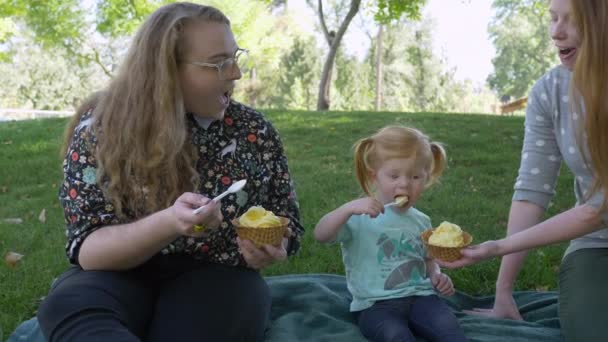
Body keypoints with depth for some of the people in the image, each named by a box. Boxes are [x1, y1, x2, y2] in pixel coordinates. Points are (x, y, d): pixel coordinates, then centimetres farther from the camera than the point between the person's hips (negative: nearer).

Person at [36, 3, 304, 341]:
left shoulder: (254, 130, -2)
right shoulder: (99, 128, -8)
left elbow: (287, 224, 9)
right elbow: (88, 249, -13)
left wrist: (271, 248, -17)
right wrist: (168, 223, -33)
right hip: (123, 276, 1)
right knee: (68, 307, -34)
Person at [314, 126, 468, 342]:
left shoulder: (421, 221, 14)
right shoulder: (360, 217, -3)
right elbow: (320, 235, -18)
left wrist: (437, 276, 5)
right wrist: (348, 208, -32)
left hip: (419, 296, 4)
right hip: (375, 304, -4)